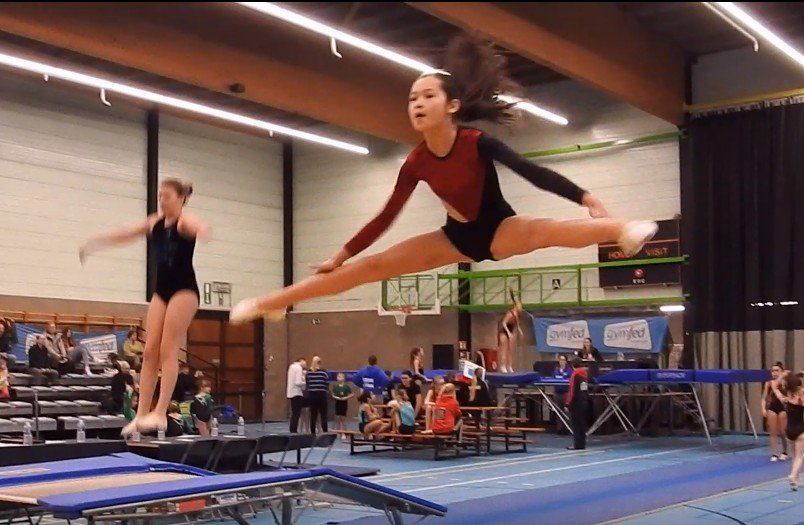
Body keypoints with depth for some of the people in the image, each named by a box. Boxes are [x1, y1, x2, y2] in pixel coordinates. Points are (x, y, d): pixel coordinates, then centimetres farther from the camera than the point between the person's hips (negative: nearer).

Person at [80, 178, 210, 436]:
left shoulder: (185, 220, -8)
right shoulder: (155, 222, 13)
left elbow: (199, 227, -32)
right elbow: (124, 235, 23)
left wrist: (203, 231, -56)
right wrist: (93, 243, 27)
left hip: (183, 289, -7)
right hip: (161, 290, 7)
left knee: (168, 350, -11)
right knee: (150, 351, 1)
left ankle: (160, 413, -12)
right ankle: (141, 414, 1)